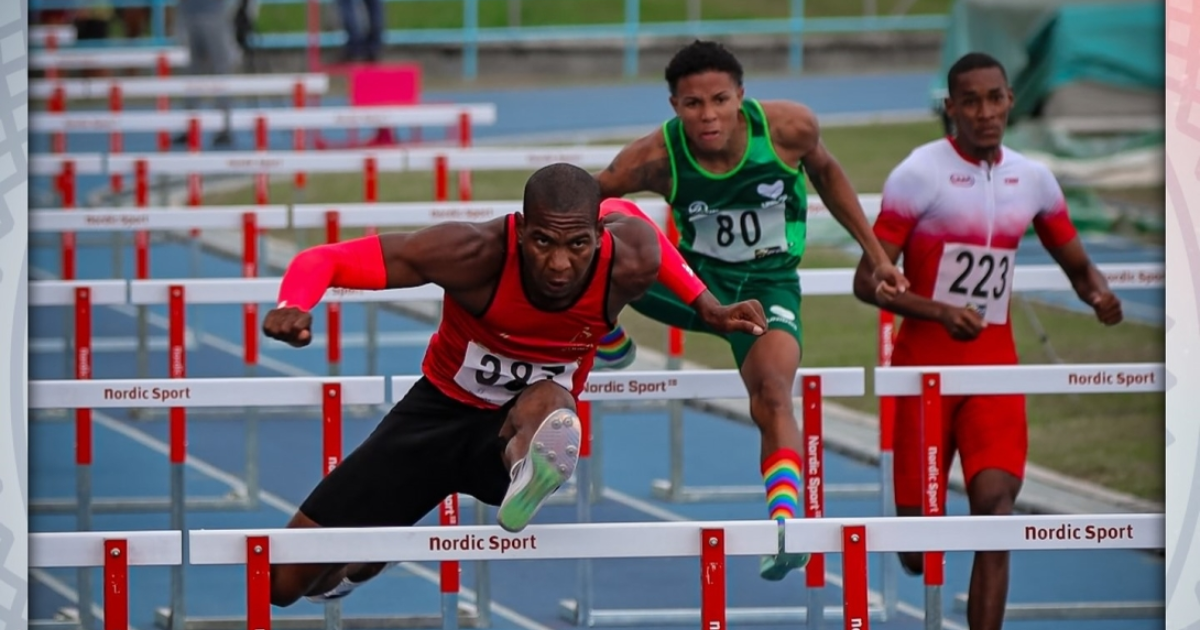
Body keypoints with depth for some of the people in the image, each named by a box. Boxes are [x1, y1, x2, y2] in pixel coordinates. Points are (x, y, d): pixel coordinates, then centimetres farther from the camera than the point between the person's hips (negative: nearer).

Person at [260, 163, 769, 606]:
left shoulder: (630, 263, -23)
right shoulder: (474, 254, -31)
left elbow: (622, 212, 4)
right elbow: (325, 259, -26)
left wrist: (706, 307, 2)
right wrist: (293, 308, -47)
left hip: (519, 429, 0)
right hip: (439, 411, 0)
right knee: (284, 581, 2)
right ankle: (361, 561, 33)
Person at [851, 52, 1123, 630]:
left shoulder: (1033, 180, 5)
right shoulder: (919, 174, -10)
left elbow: (1076, 264, 17)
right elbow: (868, 281, -12)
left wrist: (1098, 295, -7)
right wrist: (941, 312, -28)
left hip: (995, 365, 3)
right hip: (925, 365, -3)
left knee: (996, 504, -17)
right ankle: (915, 539, 42)